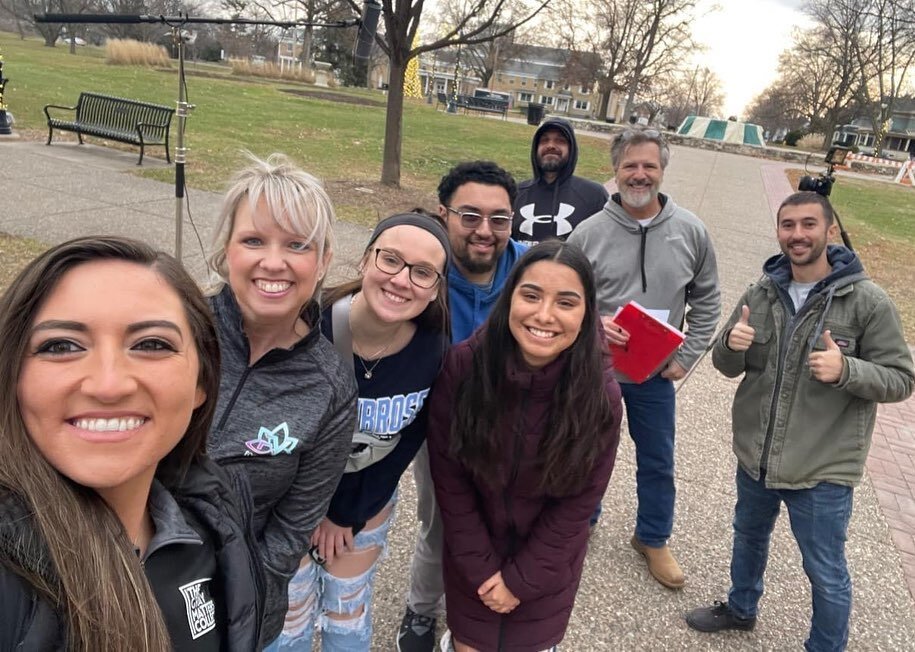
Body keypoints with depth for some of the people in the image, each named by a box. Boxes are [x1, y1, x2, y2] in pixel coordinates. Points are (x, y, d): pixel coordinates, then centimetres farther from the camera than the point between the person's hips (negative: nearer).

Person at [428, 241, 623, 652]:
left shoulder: (601, 395, -24)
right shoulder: (463, 366, -25)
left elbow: (578, 502, -13)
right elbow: (448, 478, -14)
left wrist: (521, 578, -10)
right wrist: (482, 568, -10)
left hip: (548, 555, 0)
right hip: (473, 547, 0)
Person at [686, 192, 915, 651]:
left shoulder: (867, 301, -14)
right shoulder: (761, 294, -2)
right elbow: (728, 366, 4)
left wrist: (846, 369, -30)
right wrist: (731, 345, -19)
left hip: (823, 469, -5)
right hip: (754, 455, 5)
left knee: (826, 574, 12)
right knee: (748, 537, 27)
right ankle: (740, 608, 54)